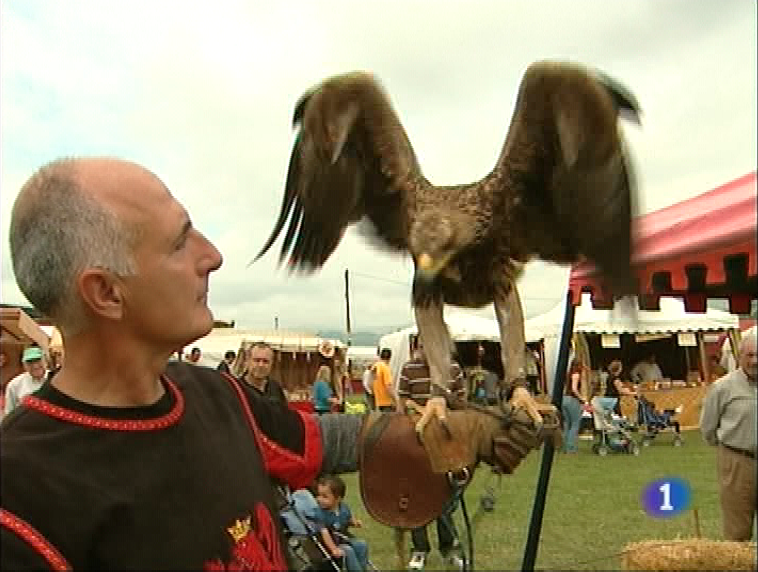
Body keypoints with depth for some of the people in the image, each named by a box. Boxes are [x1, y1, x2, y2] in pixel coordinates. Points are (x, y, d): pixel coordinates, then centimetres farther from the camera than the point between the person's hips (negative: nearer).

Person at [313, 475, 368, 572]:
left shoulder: (344, 507, -4)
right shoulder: (319, 513, -23)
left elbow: (349, 519, 16)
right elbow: (324, 533, -29)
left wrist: (355, 522, -6)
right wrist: (334, 549, -36)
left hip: (345, 539, 6)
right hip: (331, 544, -6)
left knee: (362, 545, -10)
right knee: (348, 551, -26)